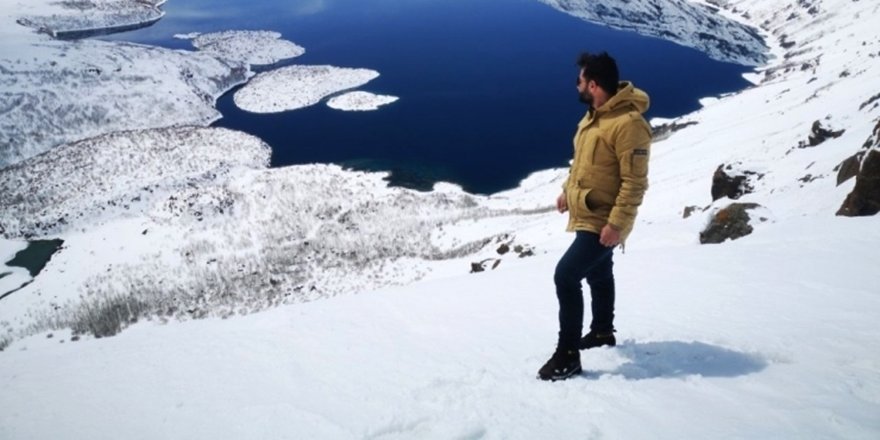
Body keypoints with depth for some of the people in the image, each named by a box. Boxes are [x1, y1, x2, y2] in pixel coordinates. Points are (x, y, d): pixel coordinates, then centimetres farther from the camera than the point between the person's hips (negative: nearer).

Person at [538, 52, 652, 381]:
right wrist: (567, 191, 20)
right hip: (587, 216, 10)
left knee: (566, 276, -14)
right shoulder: (593, 116, 6)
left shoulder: (628, 123, -25)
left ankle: (568, 354, -2)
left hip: (602, 222, -10)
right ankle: (603, 332, 44)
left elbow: (635, 182, -25)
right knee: (598, 274, 23)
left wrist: (616, 224, -27)